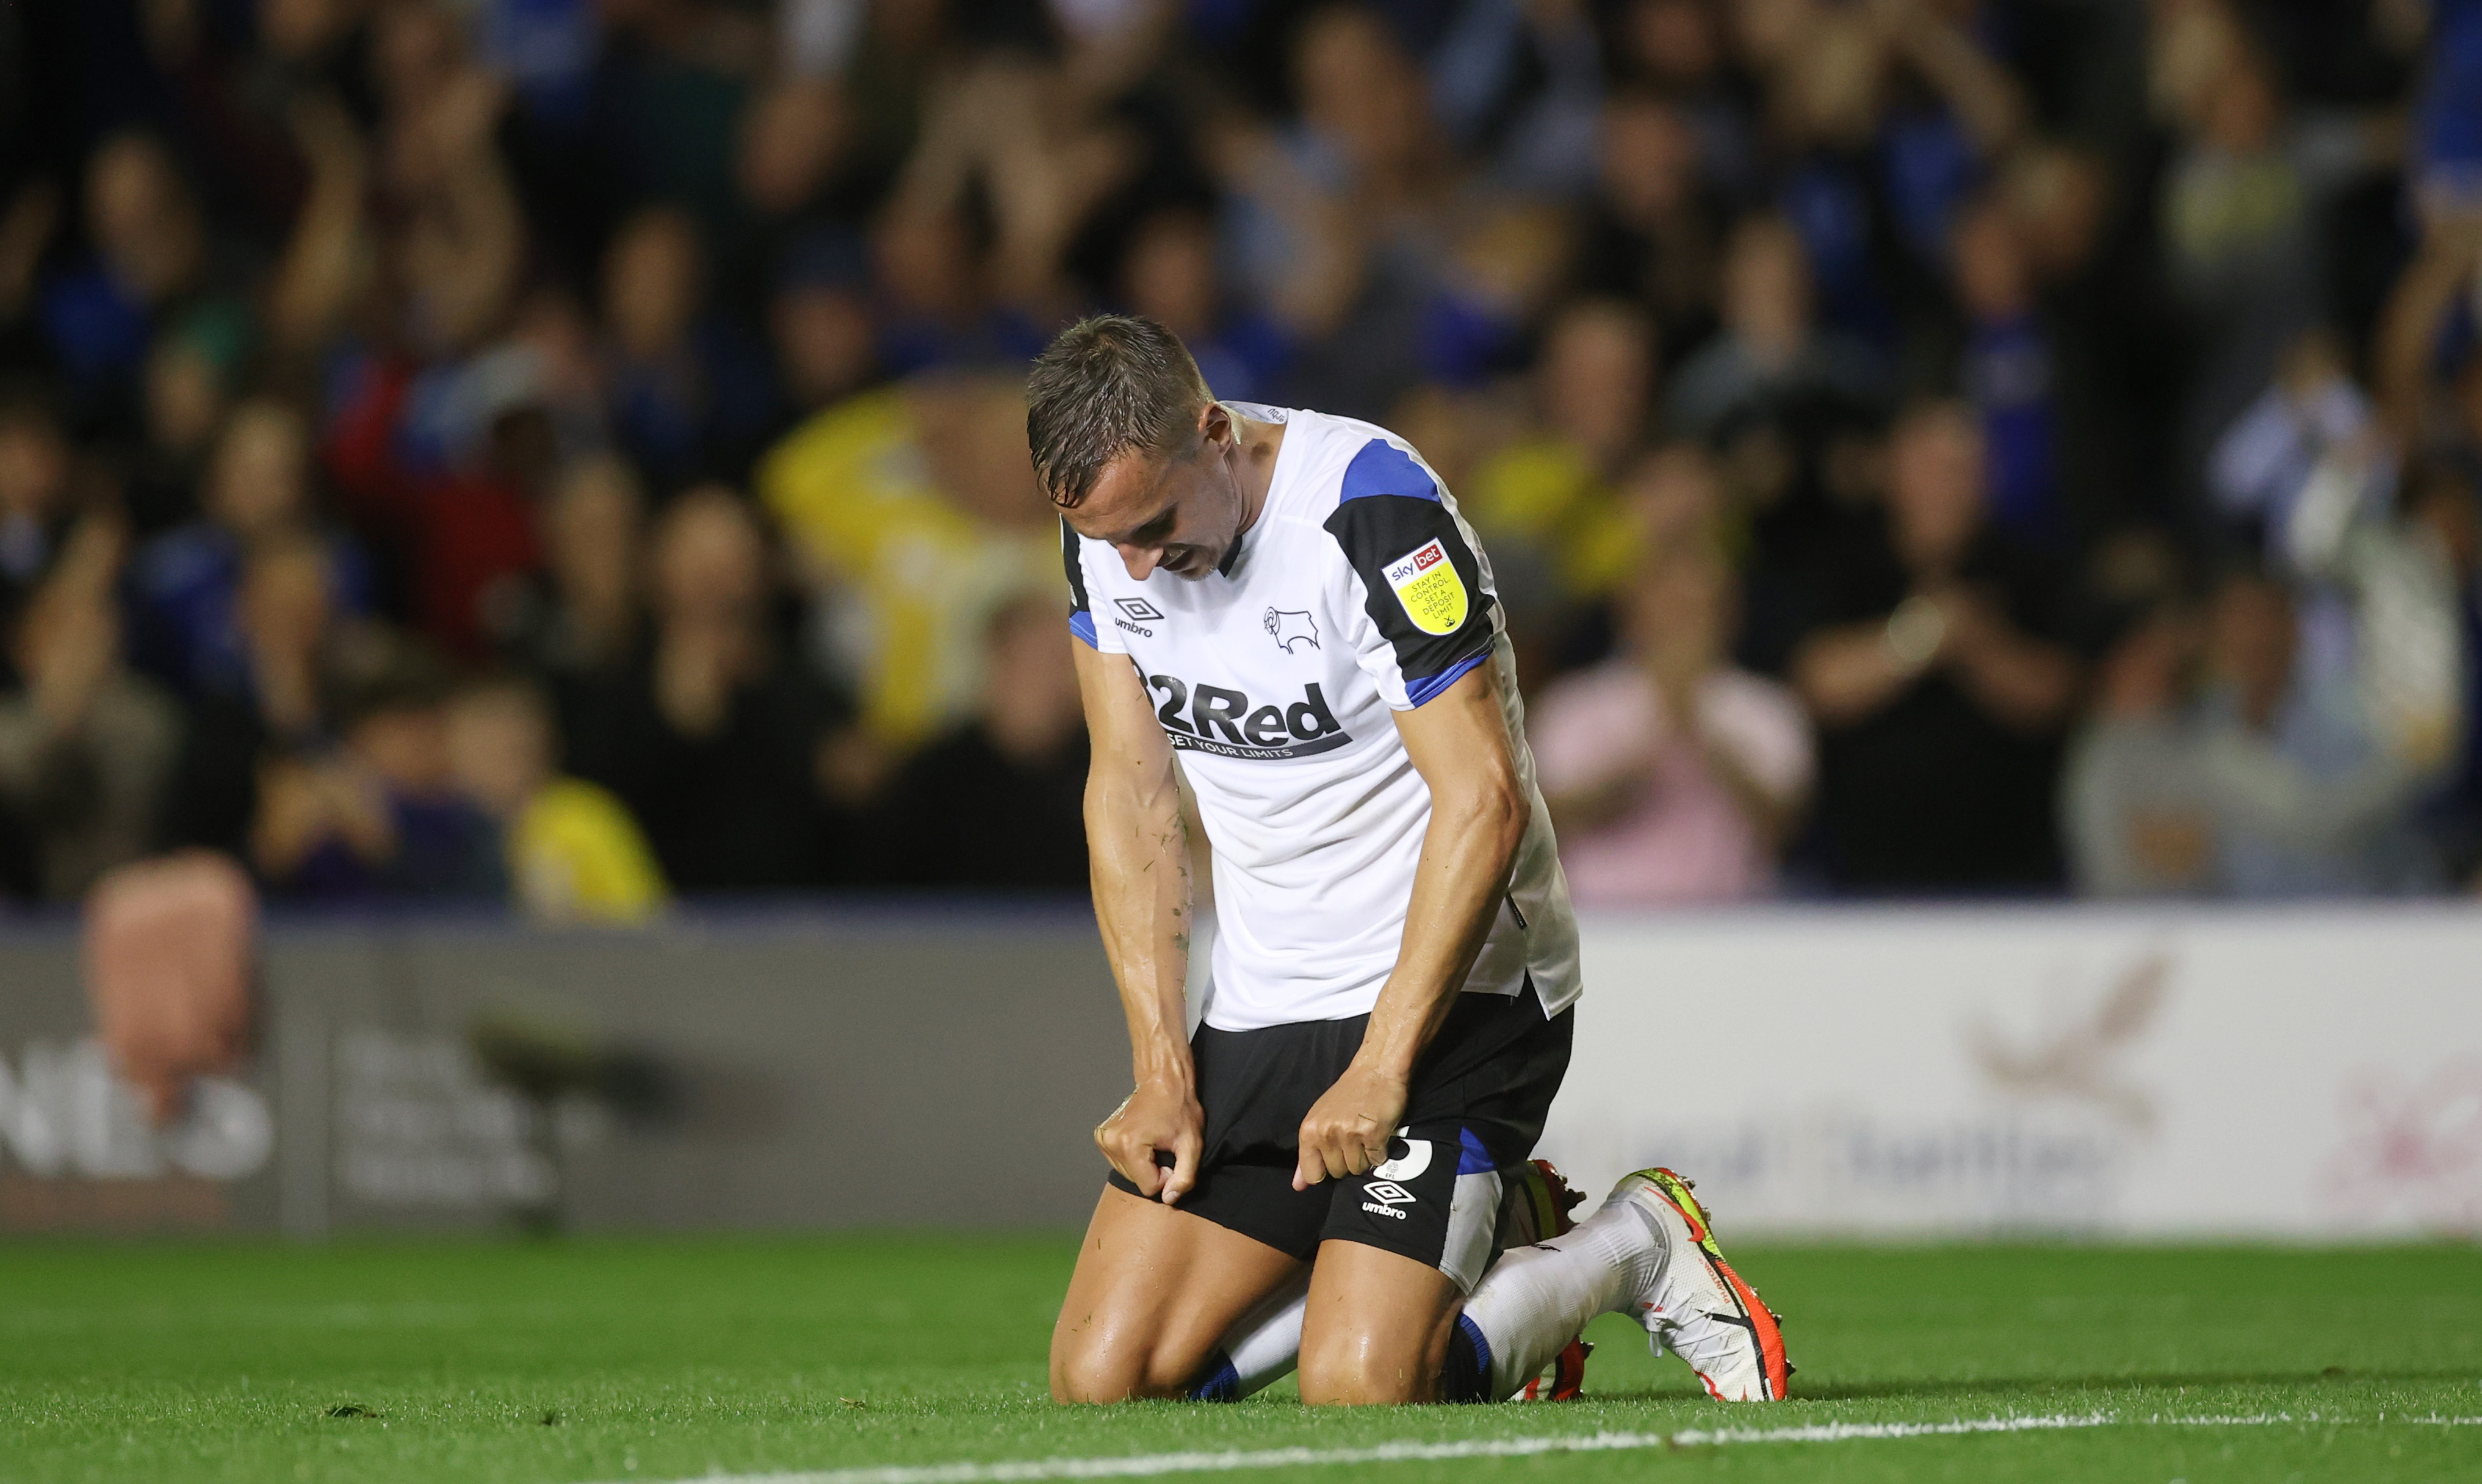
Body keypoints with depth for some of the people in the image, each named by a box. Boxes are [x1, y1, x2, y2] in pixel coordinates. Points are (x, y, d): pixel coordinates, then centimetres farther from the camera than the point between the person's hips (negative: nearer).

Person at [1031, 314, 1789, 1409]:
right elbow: (1131, 794, 6)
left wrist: (1380, 1071, -22)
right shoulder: (1110, 523, -1)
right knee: (1100, 1381, -3)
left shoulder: (1373, 510, -22)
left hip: (1447, 990, -7)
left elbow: (1485, 804, -22)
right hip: (1259, 1011, 7)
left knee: (1359, 1392, -21)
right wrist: (1162, 1066, -2)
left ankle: (1634, 1248, 7)